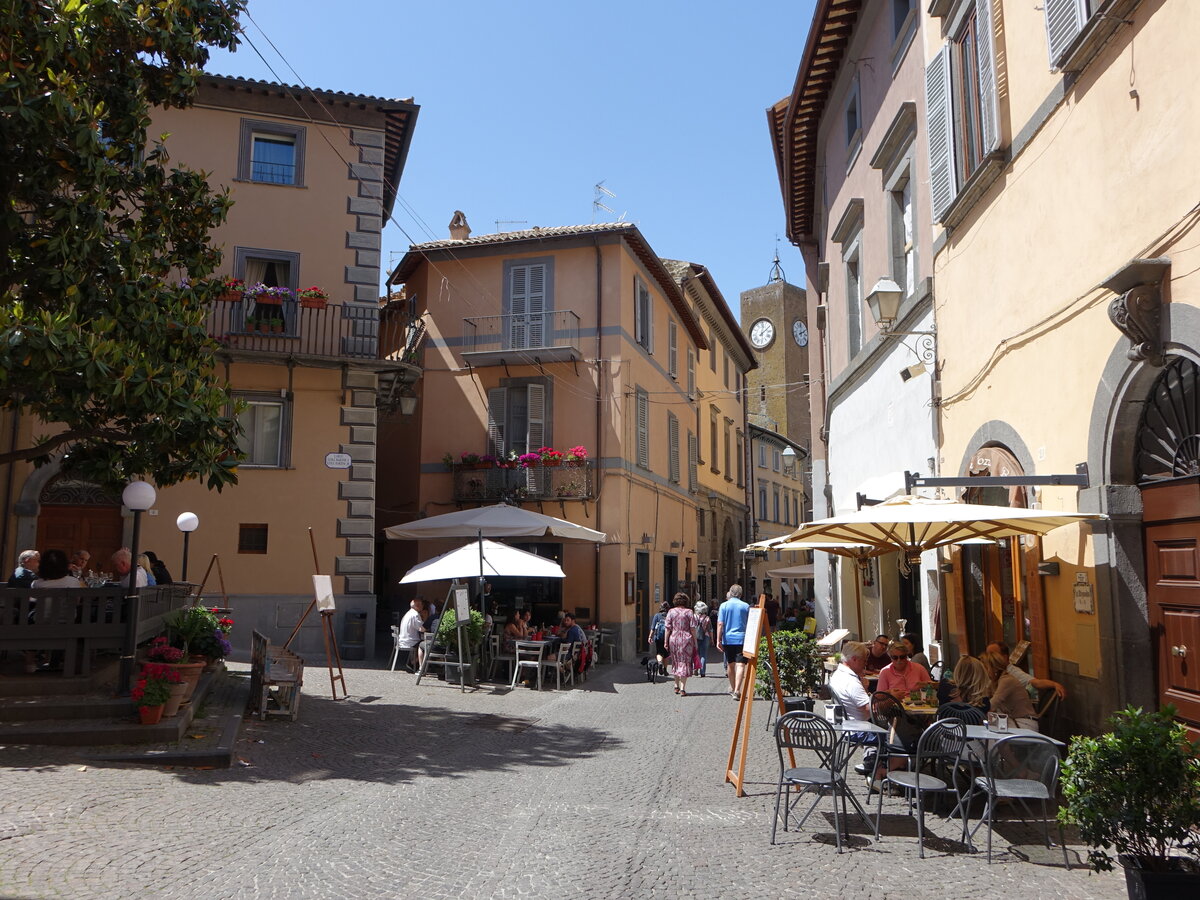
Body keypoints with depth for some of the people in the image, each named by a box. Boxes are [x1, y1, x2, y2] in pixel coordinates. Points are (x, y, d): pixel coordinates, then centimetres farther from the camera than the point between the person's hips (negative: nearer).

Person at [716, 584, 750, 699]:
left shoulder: (724, 605, 1)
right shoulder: (746, 606, 2)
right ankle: (737, 690, -20)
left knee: (730, 664, 16)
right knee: (740, 664, -7)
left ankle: (733, 688, 32)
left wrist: (718, 640, -3)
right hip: (742, 639, -1)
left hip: (728, 639, 2)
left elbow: (720, 624, -5)